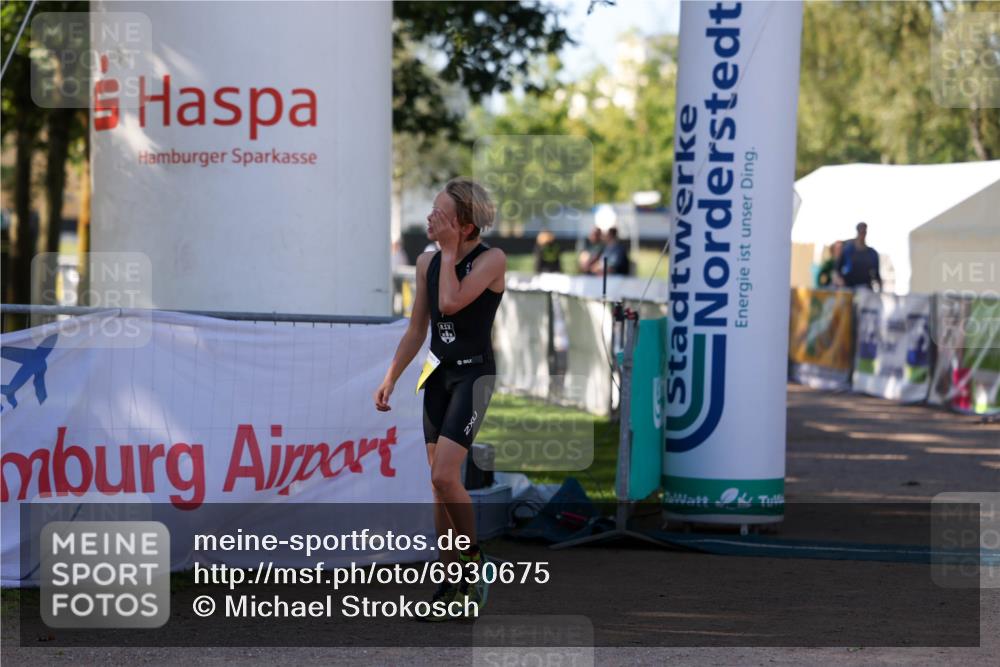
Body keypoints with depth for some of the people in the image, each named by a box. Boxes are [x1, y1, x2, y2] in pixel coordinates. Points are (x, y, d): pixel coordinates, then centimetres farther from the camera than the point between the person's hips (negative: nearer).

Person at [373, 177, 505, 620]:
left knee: (444, 476, -19)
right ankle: (452, 582, 13)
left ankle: (474, 562, -1)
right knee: (440, 483, 6)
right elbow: (417, 329, 14)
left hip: (473, 375, -7)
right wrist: (391, 379, 10)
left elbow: (451, 302, -24)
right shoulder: (427, 263, 8)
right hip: (438, 375, 7)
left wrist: (449, 251, -13)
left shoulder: (491, 260, -10)